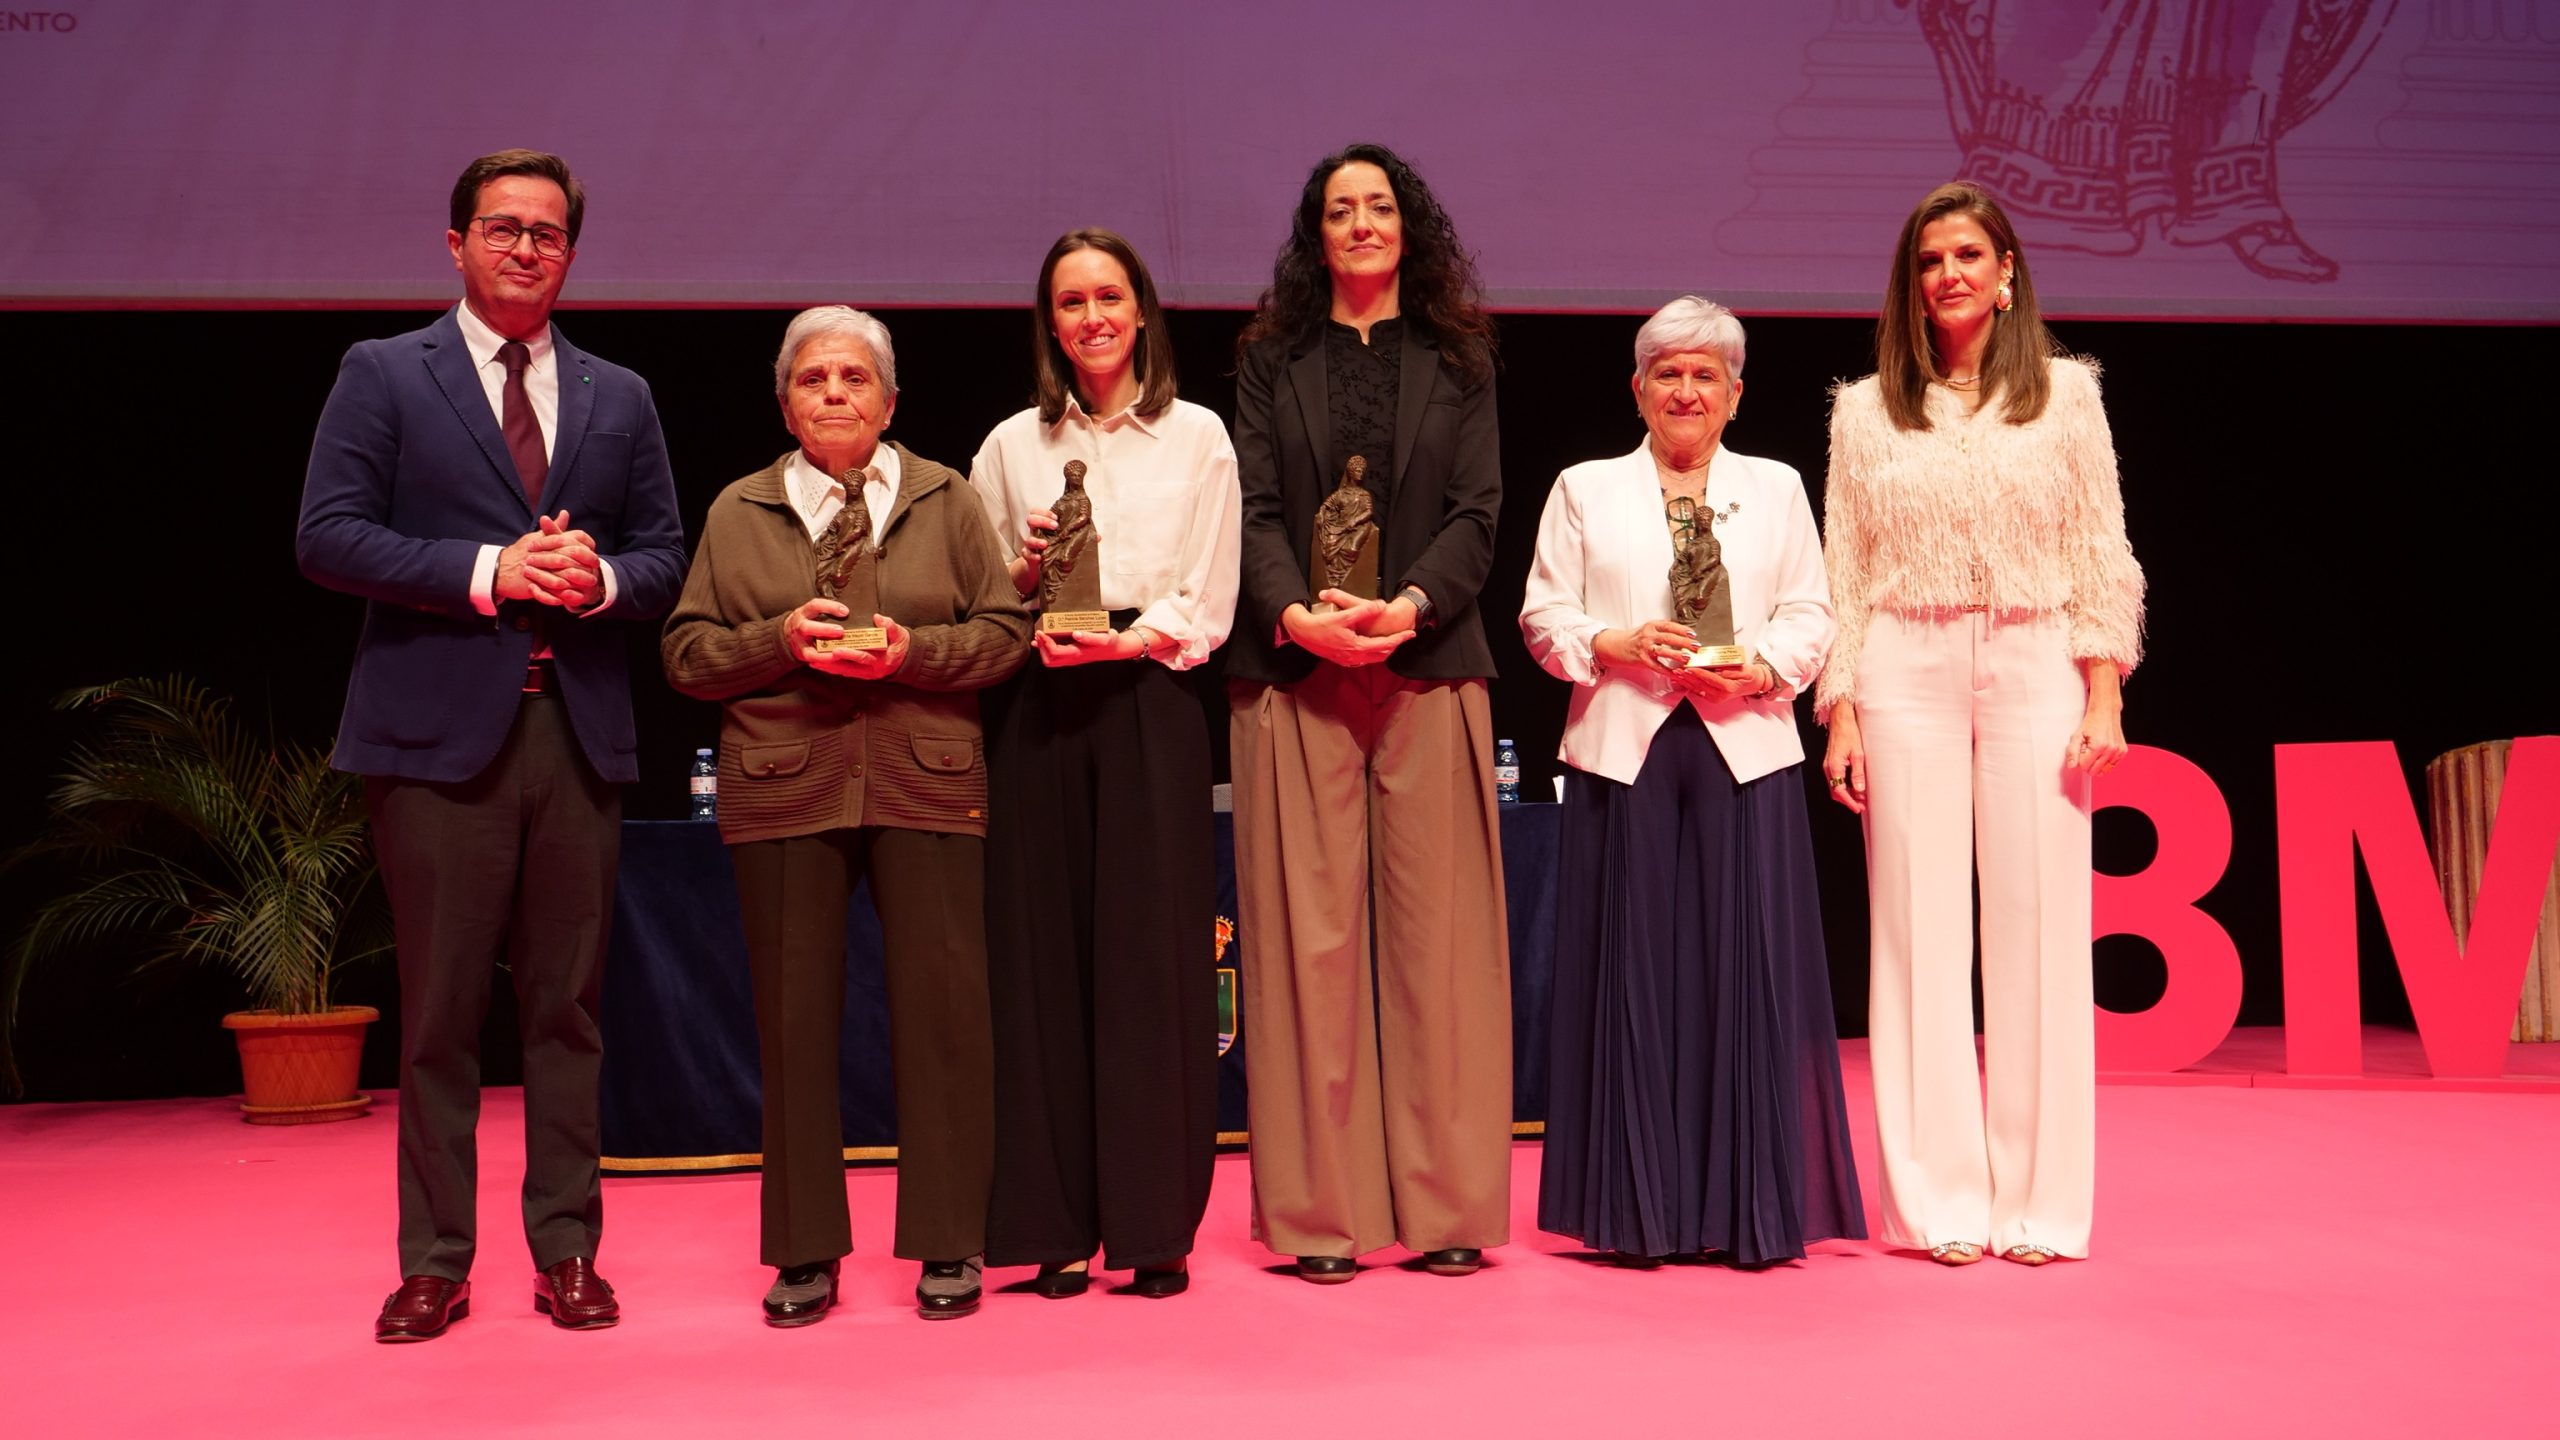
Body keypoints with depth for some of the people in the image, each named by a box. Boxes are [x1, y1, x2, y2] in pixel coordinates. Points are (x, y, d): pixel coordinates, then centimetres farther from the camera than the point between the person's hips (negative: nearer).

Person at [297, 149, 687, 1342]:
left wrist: (599, 577, -9)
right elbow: (327, 537, -4)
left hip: (578, 731, 3)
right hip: (438, 730, -3)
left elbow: (664, 558, 13)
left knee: (568, 1008, 7)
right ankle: (434, 1264, 14)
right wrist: (489, 570, -14)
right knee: (439, 1015, 2)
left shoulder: (619, 397, 15)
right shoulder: (383, 375, 5)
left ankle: (567, 1253, 16)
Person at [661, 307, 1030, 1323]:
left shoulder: (946, 499, 11)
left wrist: (914, 651, -11)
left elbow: (1005, 630, 6)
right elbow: (687, 655, 8)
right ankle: (805, 1252, 14)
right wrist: (779, 640, -9)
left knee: (942, 1007, -2)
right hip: (783, 791, 1)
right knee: (794, 1013, 3)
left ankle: (947, 1244, 10)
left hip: (927, 784, 0)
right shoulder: (737, 512, 12)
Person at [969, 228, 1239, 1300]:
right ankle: (1059, 1228, 7)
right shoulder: (1010, 448, 14)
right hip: (1037, 718, 2)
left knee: (1152, 960, -3)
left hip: (1148, 710, -1)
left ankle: (1155, 1228, 4)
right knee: (1044, 957, 0)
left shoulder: (1196, 438, 9)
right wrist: (1028, 570, -7)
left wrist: (1120, 640, -13)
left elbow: (1206, 609, 3)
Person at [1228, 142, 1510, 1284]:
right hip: (1295, 676, 0)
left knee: (1436, 933, 0)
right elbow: (1254, 507, 3)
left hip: (1428, 667, 0)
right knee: (1309, 931, -2)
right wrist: (1297, 615, -14)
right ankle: (1320, 1210, 5)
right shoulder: (1271, 357, 13)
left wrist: (1409, 606, -13)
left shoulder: (1457, 359, 13)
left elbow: (1477, 511, 4)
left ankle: (1447, 1204, 7)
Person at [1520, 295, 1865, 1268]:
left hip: (1745, 755, 1)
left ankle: (1753, 1205, 7)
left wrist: (1758, 667, -10)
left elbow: (1812, 616, 9)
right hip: (1625, 756, -1)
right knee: (1632, 976, -1)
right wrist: (1617, 644, -11)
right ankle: (1640, 1210, 6)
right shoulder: (1585, 490, 13)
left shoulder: (1777, 489, 16)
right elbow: (1544, 614, 7)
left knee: (1749, 977, -2)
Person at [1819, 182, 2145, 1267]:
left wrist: (2104, 696, -3)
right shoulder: (1865, 411, 10)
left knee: (2038, 924, -2)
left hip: (2036, 665, 0)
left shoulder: (2065, 393, 10)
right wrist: (1840, 715, 1)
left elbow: (2103, 558, 7)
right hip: (1906, 675, 0)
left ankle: (2039, 1198, 8)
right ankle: (1939, 1198, 7)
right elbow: (1843, 576, 8)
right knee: (1919, 926, -1)